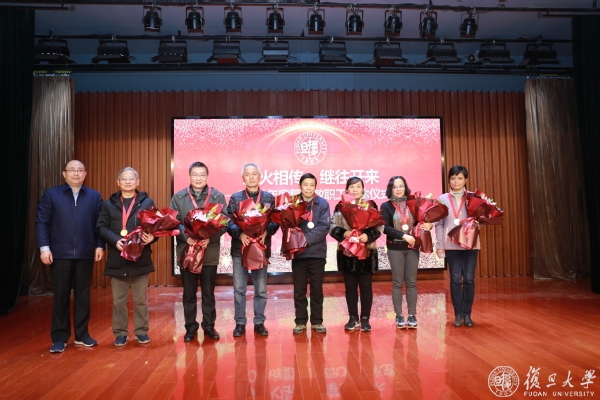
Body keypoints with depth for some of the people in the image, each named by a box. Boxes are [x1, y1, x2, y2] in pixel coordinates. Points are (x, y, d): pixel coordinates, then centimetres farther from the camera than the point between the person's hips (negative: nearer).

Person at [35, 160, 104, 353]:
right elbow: (41, 222, 0)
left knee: (83, 295, 9)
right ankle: (60, 338, 16)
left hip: (86, 254, 2)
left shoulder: (95, 197, 8)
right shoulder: (51, 194, 4)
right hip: (60, 254, -1)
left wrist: (99, 245, -3)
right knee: (61, 296, 6)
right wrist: (44, 247, -9)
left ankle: (82, 335, 20)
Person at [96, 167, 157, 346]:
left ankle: (141, 331, 19)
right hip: (117, 259, 1)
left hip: (140, 257, -1)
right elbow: (101, 227, 1)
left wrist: (152, 236, -19)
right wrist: (115, 240, -15)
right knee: (118, 300, 8)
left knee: (141, 298, 7)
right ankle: (120, 332, 20)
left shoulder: (147, 202, 7)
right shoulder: (109, 204, 11)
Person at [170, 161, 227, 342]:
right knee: (189, 292, 10)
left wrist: (210, 237, -18)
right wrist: (186, 237, -17)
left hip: (210, 251, -1)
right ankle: (191, 327, 23)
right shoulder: (178, 197, 5)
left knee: (208, 292, 9)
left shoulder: (218, 196, 2)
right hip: (186, 251, 1)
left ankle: (209, 325, 23)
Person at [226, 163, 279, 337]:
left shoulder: (269, 197, 7)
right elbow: (229, 221, -4)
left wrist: (266, 232, -18)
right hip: (240, 248, 0)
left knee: (261, 289, 8)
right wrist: (240, 234, -21)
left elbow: (275, 221, 1)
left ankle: (259, 322, 20)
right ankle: (240, 323, 17)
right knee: (239, 289, 5)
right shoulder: (235, 197, 4)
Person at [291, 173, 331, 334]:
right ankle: (300, 321, 21)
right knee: (299, 289, 8)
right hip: (298, 252, 0)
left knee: (317, 289, 10)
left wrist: (307, 239, -19)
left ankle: (317, 321, 22)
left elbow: (324, 227, -9)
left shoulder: (323, 204, 0)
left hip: (317, 252, 0)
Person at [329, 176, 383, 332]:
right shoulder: (340, 206, 4)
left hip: (367, 251, -1)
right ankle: (353, 318, 21)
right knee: (350, 287, 8)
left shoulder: (371, 205, 3)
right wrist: (344, 233, -18)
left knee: (366, 287, 5)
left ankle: (365, 319, 16)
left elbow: (379, 226, -1)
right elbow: (332, 227, 0)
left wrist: (368, 236, -18)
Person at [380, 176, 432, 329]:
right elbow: (385, 228, -12)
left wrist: (428, 225, -12)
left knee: (411, 282, 6)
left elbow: (422, 221, 11)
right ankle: (399, 316, 13)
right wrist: (404, 235, -20)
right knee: (397, 282, 5)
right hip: (395, 248, -2)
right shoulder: (386, 206, -3)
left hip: (412, 247, 2)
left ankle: (412, 315, 14)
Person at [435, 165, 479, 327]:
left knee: (469, 279, 2)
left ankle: (467, 314, 15)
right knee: (455, 279, 3)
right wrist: (439, 245, -2)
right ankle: (458, 314, 14)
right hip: (451, 245, 0)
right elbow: (439, 224, 3)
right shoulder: (443, 198, 5)